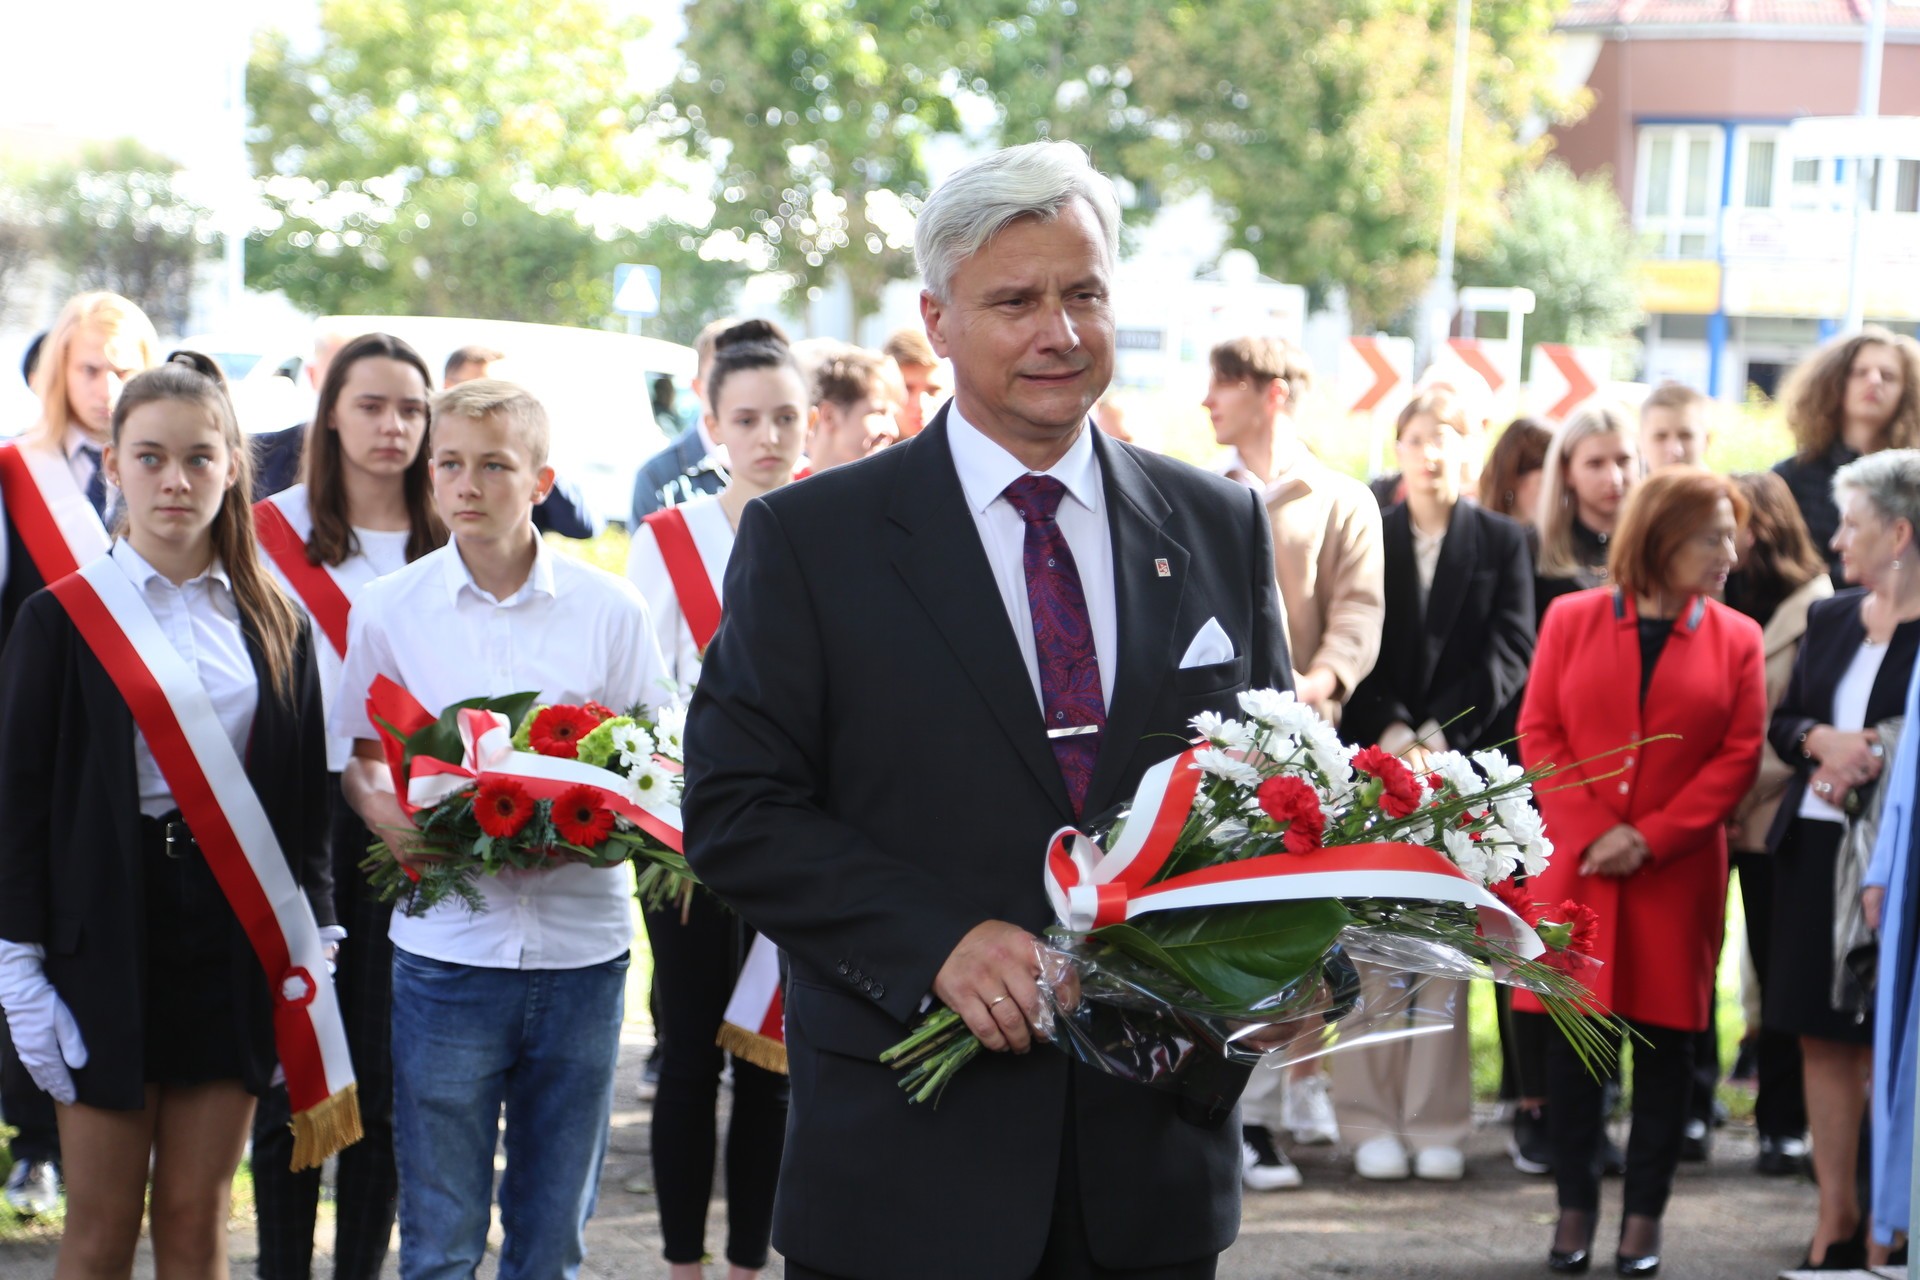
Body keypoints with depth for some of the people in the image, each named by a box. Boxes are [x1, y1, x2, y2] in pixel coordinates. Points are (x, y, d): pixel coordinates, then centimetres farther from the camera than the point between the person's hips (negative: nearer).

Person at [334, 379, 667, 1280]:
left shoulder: (608, 608, 2)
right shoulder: (386, 611, 3)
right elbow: (360, 759, 11)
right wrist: (384, 810, -11)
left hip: (581, 943, 1)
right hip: (446, 944, -1)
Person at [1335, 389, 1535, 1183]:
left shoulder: (1501, 544, 9)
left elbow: (1510, 652, 1)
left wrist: (1439, 732, -10)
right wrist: (1388, 732, -11)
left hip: (1463, 756, 0)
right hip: (1374, 758, 0)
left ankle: (1436, 1123, 2)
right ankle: (1371, 1120, 2)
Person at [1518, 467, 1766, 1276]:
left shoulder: (1736, 639, 3)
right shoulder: (1572, 619, 4)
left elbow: (1739, 756, -2)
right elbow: (1540, 734, 1)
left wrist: (1650, 838, -11)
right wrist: (1592, 832, -11)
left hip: (1677, 871, 0)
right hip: (1576, 868, 0)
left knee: (1664, 1042, 2)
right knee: (1571, 1036, 2)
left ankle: (1645, 1214, 10)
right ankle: (1575, 1208, 12)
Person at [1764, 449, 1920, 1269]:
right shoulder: (1829, 619, 11)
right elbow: (1783, 722, 14)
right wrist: (1822, 741, -5)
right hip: (1813, 846, 6)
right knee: (1822, 1039, 10)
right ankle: (1836, 1217, 18)